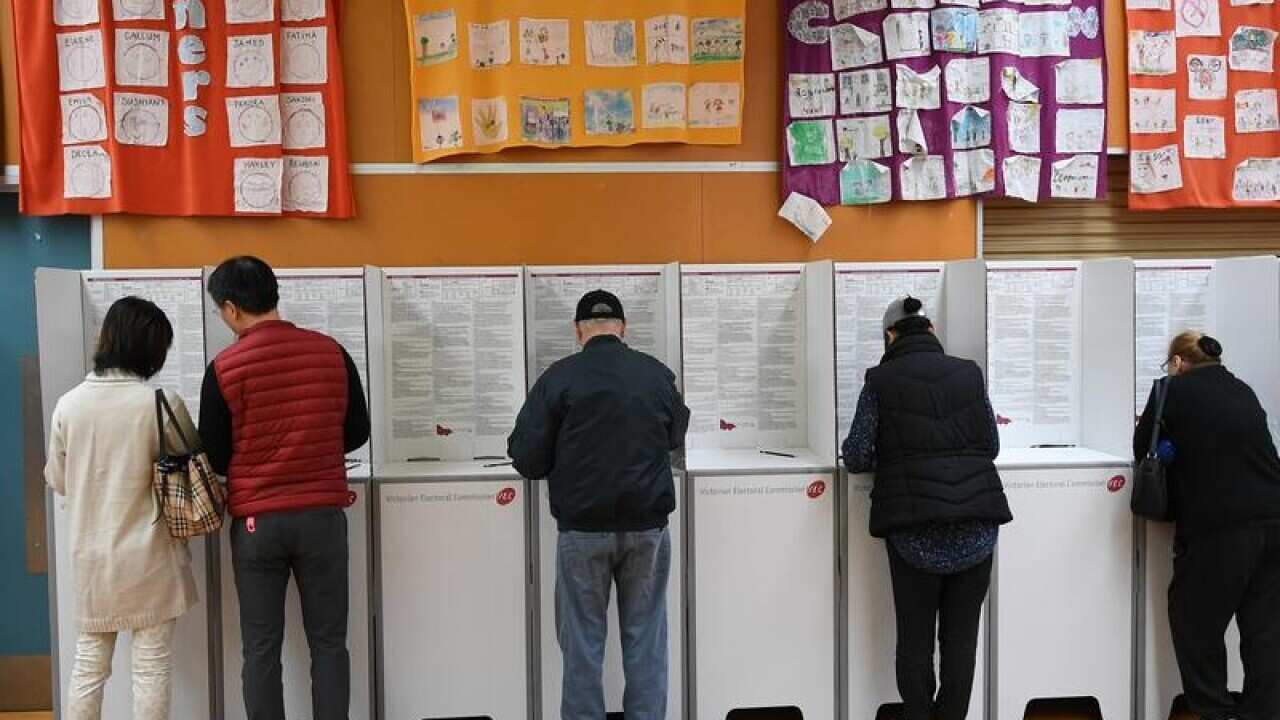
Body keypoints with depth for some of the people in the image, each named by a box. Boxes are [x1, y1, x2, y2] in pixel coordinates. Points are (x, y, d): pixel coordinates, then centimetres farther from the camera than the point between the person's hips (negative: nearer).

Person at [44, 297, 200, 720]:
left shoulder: (68, 404, -3)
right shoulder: (162, 403, -15)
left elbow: (57, 481, 8)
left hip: (90, 555, 4)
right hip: (148, 556, -4)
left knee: (89, 664, 16)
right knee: (151, 666, 7)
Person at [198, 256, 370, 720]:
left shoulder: (225, 367, -9)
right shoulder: (331, 352, -2)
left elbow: (214, 458, -3)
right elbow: (358, 433, 7)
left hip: (256, 520, -1)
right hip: (322, 516, 2)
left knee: (261, 648, 9)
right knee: (328, 642, 10)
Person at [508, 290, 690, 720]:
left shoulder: (559, 377, -8)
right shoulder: (658, 374, 0)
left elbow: (527, 459, -7)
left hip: (583, 527, -2)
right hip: (647, 525, 2)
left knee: (583, 642, 9)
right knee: (645, 640, 11)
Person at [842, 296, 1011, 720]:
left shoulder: (880, 380, -1)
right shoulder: (969, 373, 7)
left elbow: (856, 457, -3)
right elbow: (992, 446, 12)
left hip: (914, 528, -2)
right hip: (976, 521, 2)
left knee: (914, 638, 9)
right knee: (961, 637, 10)